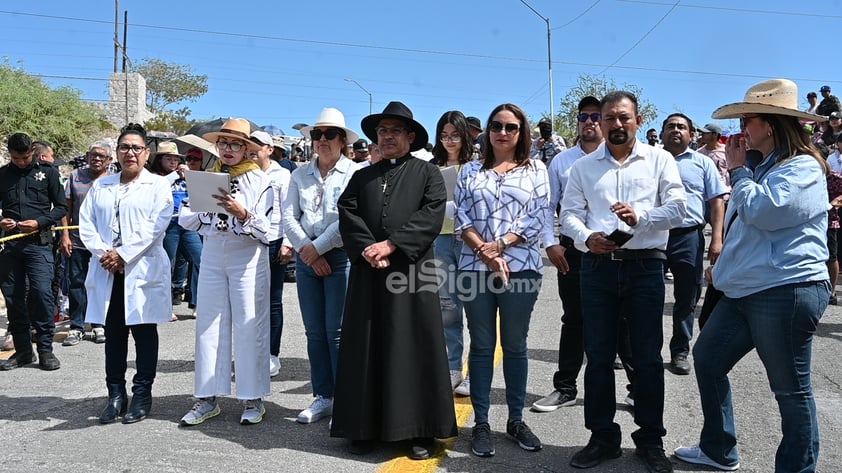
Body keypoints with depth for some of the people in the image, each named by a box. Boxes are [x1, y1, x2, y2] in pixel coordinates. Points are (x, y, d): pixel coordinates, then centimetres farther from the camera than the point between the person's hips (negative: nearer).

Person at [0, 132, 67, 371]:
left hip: (38, 242, -3)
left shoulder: (48, 172, 5)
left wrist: (40, 222, -11)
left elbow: (61, 207, 4)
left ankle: (45, 349, 1)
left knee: (42, 292, -11)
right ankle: (22, 350, 17)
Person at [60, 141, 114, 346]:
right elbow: (66, 208, 6)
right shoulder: (75, 176, 6)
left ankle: (99, 325, 19)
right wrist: (65, 235, -1)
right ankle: (76, 327, 14)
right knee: (76, 283, 5)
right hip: (77, 241, 1)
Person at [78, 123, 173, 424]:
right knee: (113, 334, 8)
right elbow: (86, 223, 8)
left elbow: (155, 227, -10)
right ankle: (115, 395, 16)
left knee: (144, 331, 2)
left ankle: (142, 395, 11)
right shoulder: (100, 186, 15)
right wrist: (103, 253, -8)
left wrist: (123, 255, -14)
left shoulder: (158, 186, 2)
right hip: (107, 271, 4)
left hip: (143, 270, -4)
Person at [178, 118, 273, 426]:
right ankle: (207, 398, 15)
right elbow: (185, 220, 6)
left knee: (248, 327, -1)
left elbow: (265, 230, -7)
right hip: (212, 256, 4)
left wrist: (242, 213, -23)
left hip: (248, 257, -4)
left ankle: (253, 399, 10)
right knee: (208, 326, 6)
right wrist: (205, 208, -11)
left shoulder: (259, 180, -2)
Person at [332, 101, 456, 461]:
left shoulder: (428, 173, 7)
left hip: (412, 271, -3)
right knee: (366, 349, 6)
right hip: (368, 273, 3)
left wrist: (391, 244, -15)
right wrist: (367, 250, -13)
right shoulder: (362, 176, 17)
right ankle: (365, 426, 16)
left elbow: (431, 215, -8)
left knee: (416, 349, 0)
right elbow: (347, 214, 4)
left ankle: (420, 430, 9)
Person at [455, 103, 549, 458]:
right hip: (475, 266, 1)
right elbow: (461, 218, 3)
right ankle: (481, 423, 14)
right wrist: (485, 252, -10)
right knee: (481, 346, 6)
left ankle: (516, 419, 20)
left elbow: (539, 217, -2)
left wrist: (500, 245, -11)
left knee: (515, 345, 8)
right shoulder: (471, 171, 11)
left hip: (521, 266, -1)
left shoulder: (535, 169, 7)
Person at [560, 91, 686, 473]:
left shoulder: (659, 160, 6)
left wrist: (639, 217, -19)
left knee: (648, 356, 4)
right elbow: (569, 212, 7)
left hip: (646, 266, -1)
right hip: (597, 266, 2)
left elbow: (677, 208, -2)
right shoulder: (583, 167, 11)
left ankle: (650, 439, 19)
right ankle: (603, 437, 19)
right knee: (598, 356, 7)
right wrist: (587, 237, -13)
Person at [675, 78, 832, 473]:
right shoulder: (762, 167, 18)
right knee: (706, 358, 15)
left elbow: (763, 212, -25)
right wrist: (726, 264, 25)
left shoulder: (803, 168, -11)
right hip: (745, 290, 10)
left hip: (787, 291, -10)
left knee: (791, 389, 1)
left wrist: (737, 171, -11)